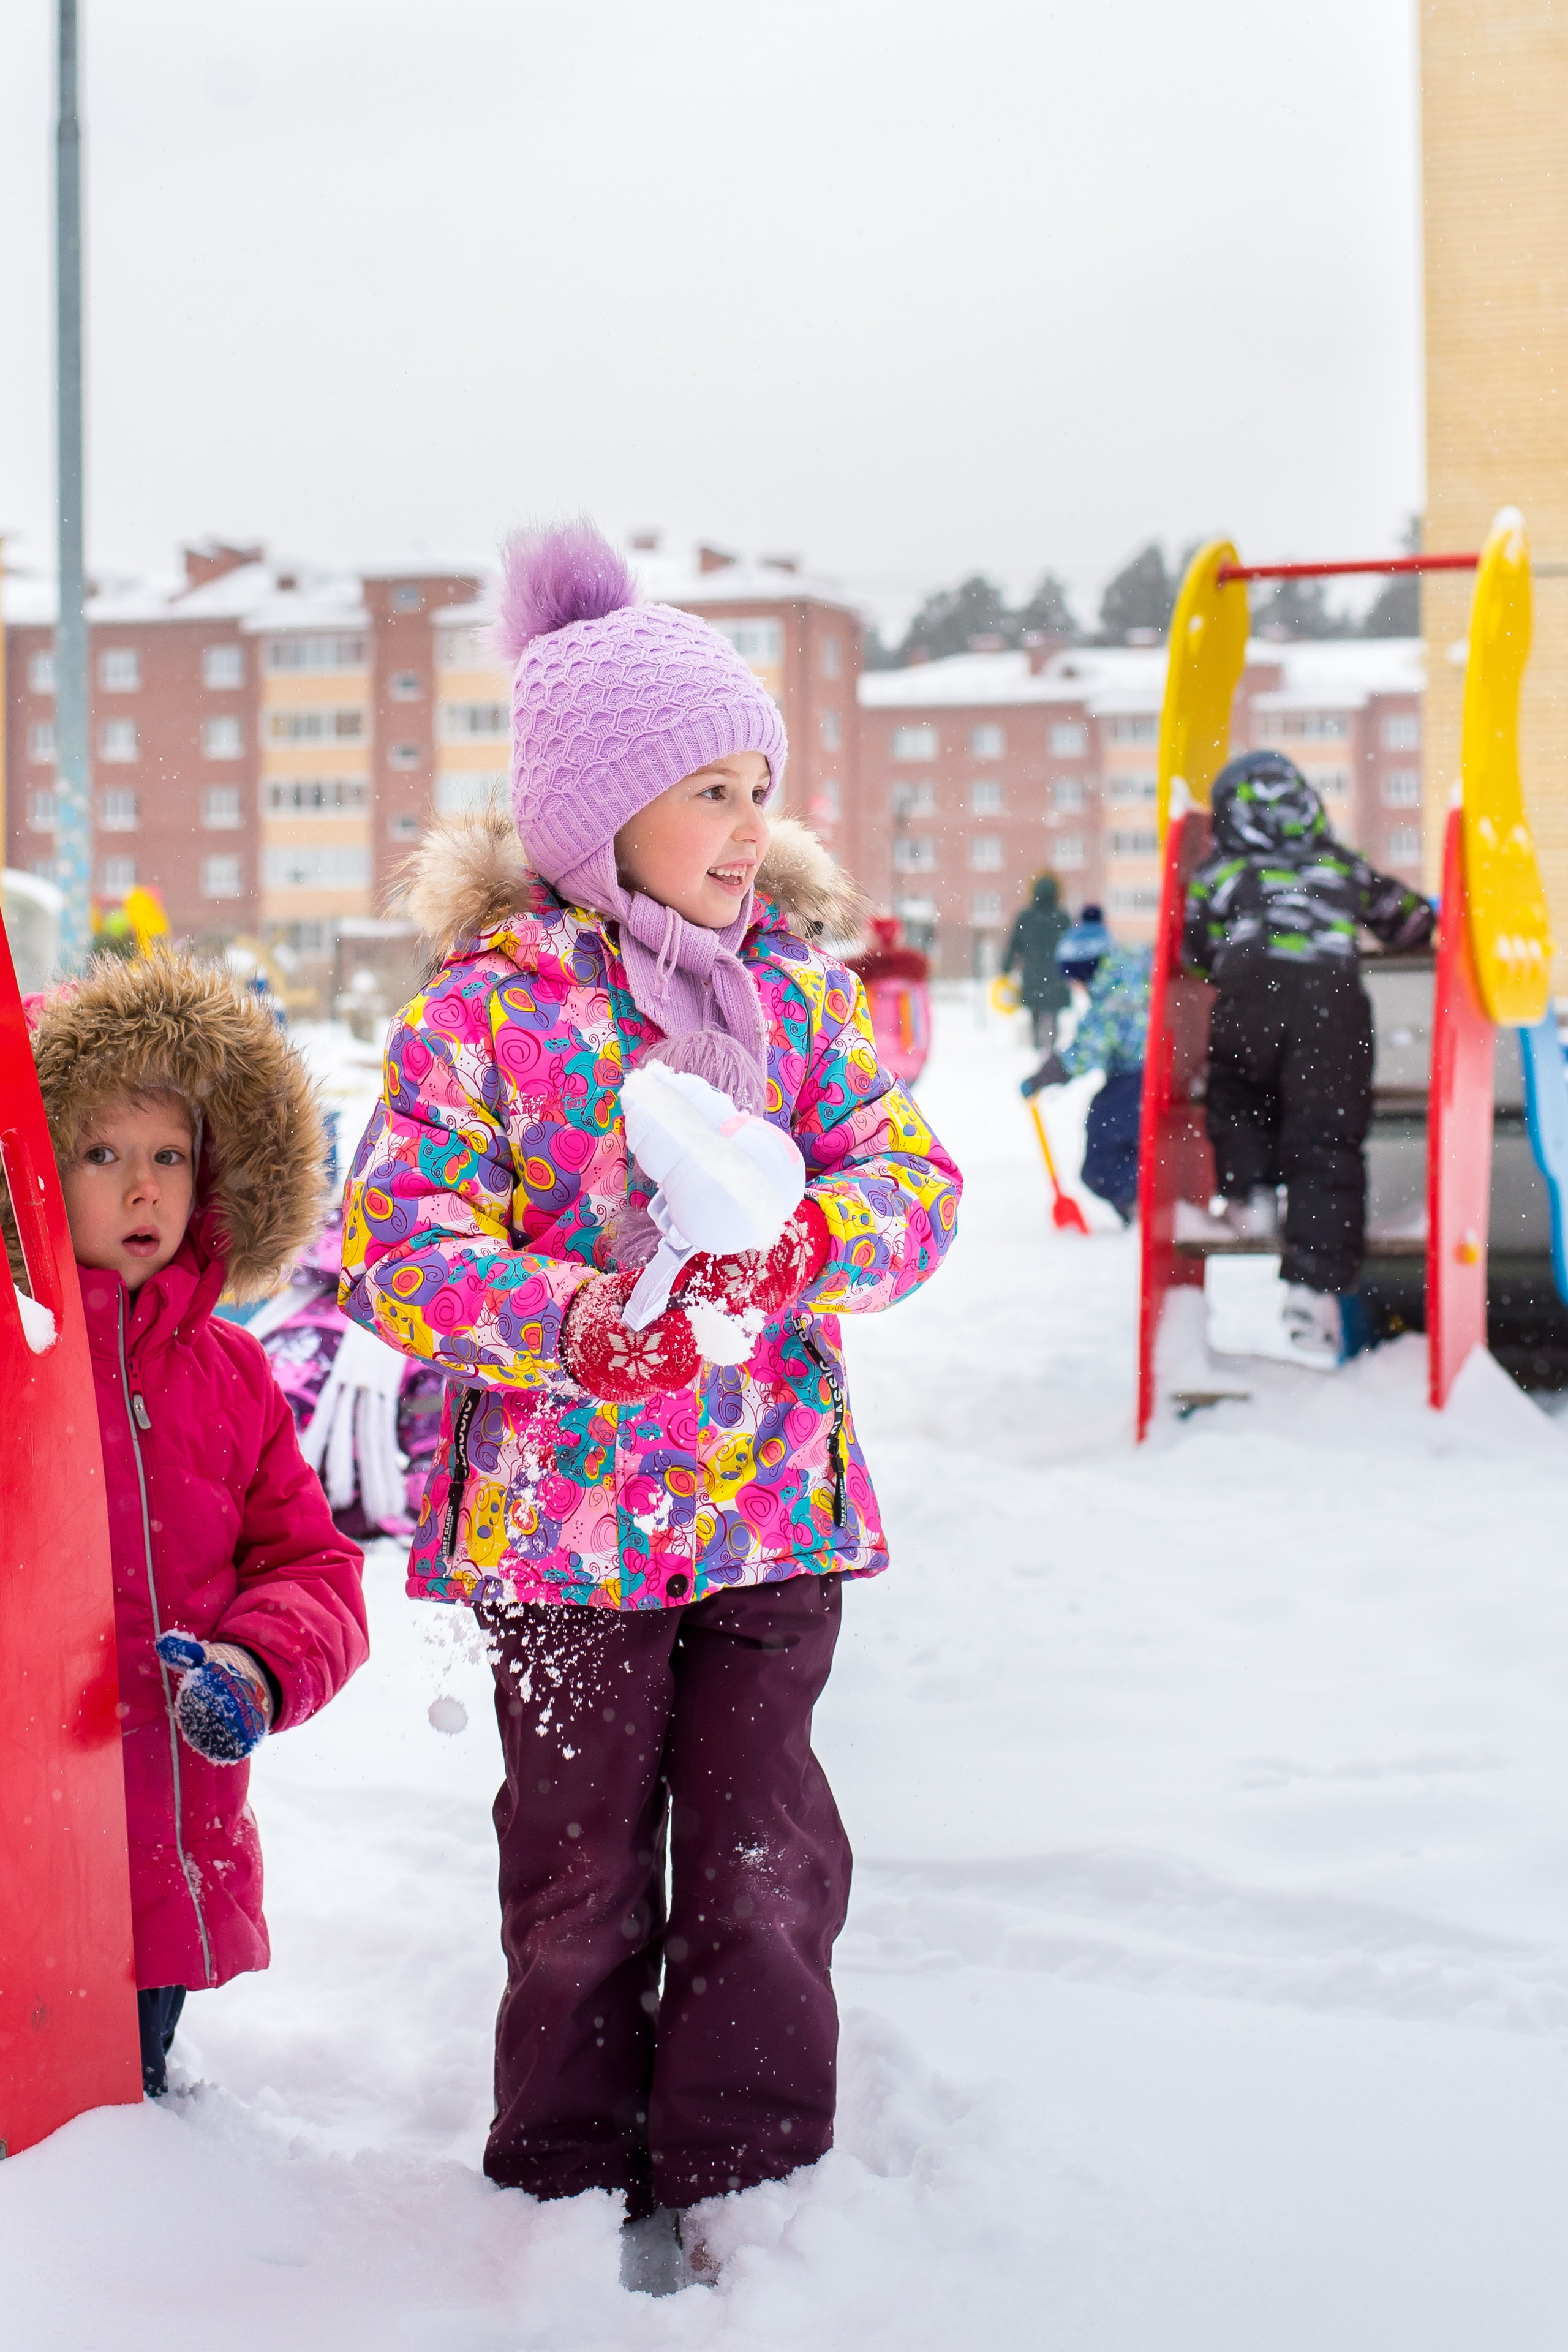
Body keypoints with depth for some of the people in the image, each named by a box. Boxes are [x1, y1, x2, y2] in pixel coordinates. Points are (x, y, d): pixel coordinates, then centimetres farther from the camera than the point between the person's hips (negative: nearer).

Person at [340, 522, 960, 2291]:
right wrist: (565, 1320, -28)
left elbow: (909, 1175, 1)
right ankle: (576, 2177, 27)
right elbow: (395, 1239, -12)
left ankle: (738, 2178, 19)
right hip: (566, 1514, -3)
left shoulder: (803, 982, 5)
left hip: (774, 1500, 3)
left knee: (762, 1861, 5)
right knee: (580, 1872, 9)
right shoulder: (487, 1003, -7)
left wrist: (820, 1242, -22)